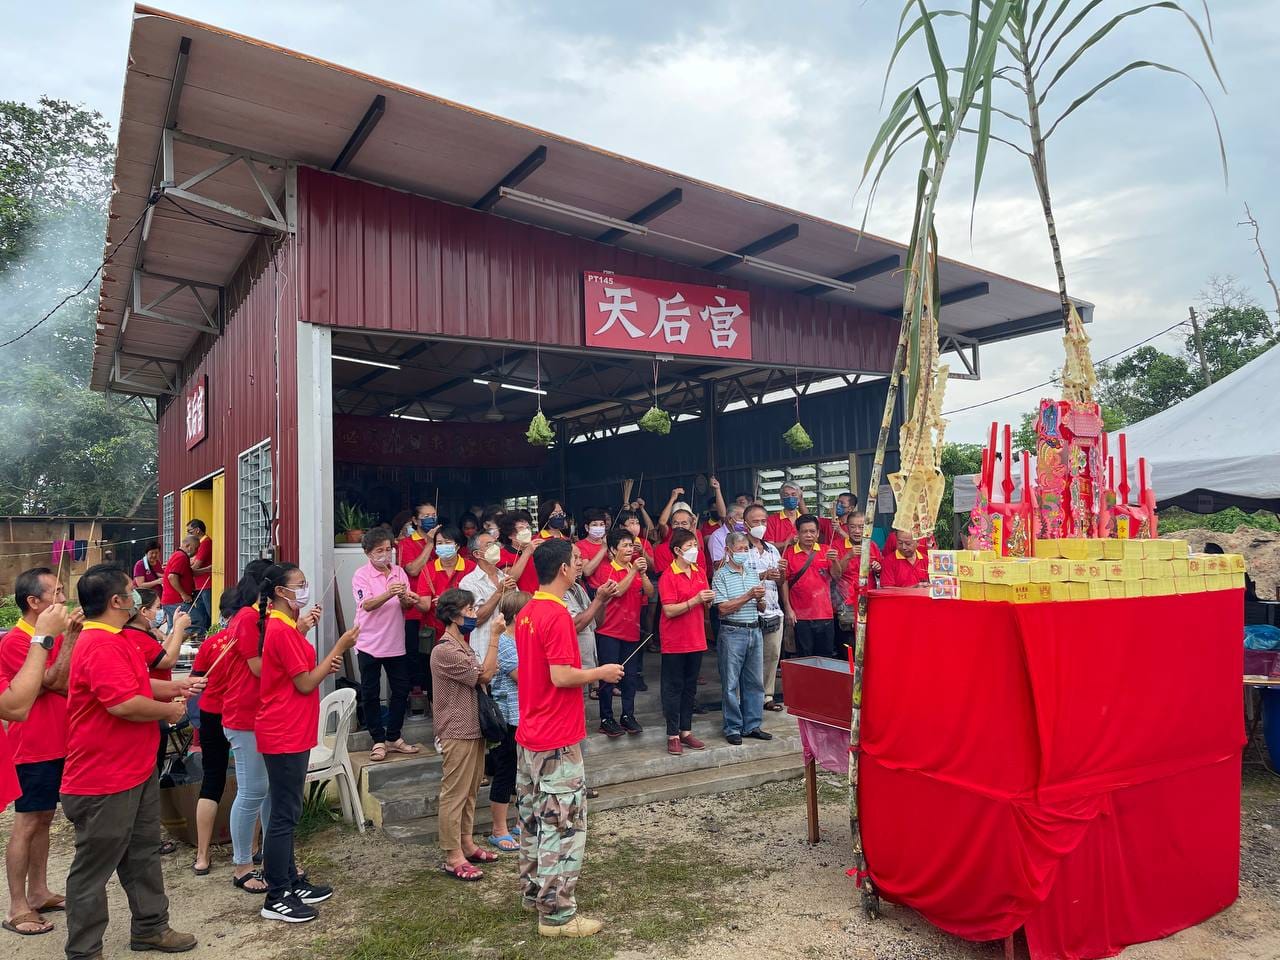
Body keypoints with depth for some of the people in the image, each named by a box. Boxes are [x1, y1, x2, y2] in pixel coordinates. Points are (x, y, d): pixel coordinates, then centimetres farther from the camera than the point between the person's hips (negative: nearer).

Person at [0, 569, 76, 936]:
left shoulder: (51, 636, 8)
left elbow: (67, 684, 2)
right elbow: (56, 683, -21)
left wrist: (69, 637, -10)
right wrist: (69, 638, -21)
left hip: (57, 743, 8)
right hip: (33, 747, -8)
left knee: (43, 819, 15)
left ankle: (38, 892, 25)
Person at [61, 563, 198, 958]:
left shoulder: (113, 640, 11)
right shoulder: (101, 646, -25)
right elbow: (124, 703, -33)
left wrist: (175, 686, 11)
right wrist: (170, 710, -17)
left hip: (136, 771, 11)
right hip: (105, 781, -11)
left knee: (143, 854, 20)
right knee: (94, 868, 6)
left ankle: (150, 927, 34)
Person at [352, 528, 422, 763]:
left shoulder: (399, 572, 5)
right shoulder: (361, 575, -7)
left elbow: (407, 606, 3)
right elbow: (367, 604, -21)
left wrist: (405, 599, -21)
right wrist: (389, 594, -39)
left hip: (396, 643, 4)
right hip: (369, 644, -4)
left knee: (401, 691, 8)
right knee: (370, 695, 4)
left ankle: (393, 738, 22)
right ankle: (378, 741, 16)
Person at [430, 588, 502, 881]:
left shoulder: (463, 646, 14)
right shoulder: (445, 651, -18)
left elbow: (483, 676, 13)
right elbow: (485, 675, -18)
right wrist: (495, 636, -17)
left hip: (473, 728, 10)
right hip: (457, 733, -10)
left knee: (469, 791, 17)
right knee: (454, 794, -1)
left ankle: (466, 844, 27)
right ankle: (453, 858, 6)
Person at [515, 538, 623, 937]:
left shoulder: (526, 613, 8)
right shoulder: (557, 615, -21)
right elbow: (561, 676, -25)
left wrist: (587, 672, 18)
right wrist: (601, 673, -10)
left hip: (529, 735, 9)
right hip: (557, 740, -9)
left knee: (533, 819, 19)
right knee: (564, 826, 0)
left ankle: (534, 892, 32)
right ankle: (557, 915, 8)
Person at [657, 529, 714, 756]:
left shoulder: (700, 572, 8)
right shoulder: (668, 576, -13)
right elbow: (669, 610, -19)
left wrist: (709, 599, -6)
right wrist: (695, 600, -24)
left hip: (696, 639, 6)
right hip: (674, 642, -6)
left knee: (690, 687, 13)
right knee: (674, 688, 3)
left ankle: (686, 731, 24)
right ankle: (672, 735, 11)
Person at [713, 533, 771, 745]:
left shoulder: (753, 573, 12)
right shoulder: (721, 576, -5)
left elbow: (761, 609, 15)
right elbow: (723, 608, -13)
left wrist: (760, 599, -8)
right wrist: (748, 596, -16)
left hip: (755, 631, 6)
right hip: (732, 633, -6)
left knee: (755, 681, 10)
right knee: (731, 684, 2)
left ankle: (752, 725, 21)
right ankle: (733, 728, 12)